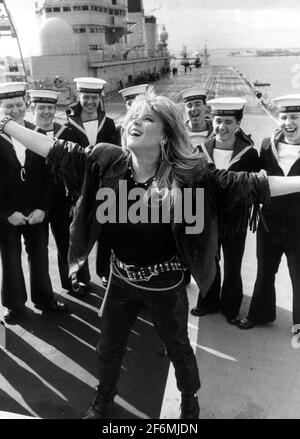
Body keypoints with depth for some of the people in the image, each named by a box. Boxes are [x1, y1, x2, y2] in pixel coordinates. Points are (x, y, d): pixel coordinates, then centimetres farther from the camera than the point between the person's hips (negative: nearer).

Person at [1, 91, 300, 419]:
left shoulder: (188, 173, -21)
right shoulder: (108, 160, -12)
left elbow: (245, 184, -21)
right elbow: (55, 150, -8)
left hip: (165, 285, -3)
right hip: (121, 280, 3)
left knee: (178, 347, 21)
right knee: (108, 347, 23)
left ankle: (190, 403, 53)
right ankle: (102, 402, 54)